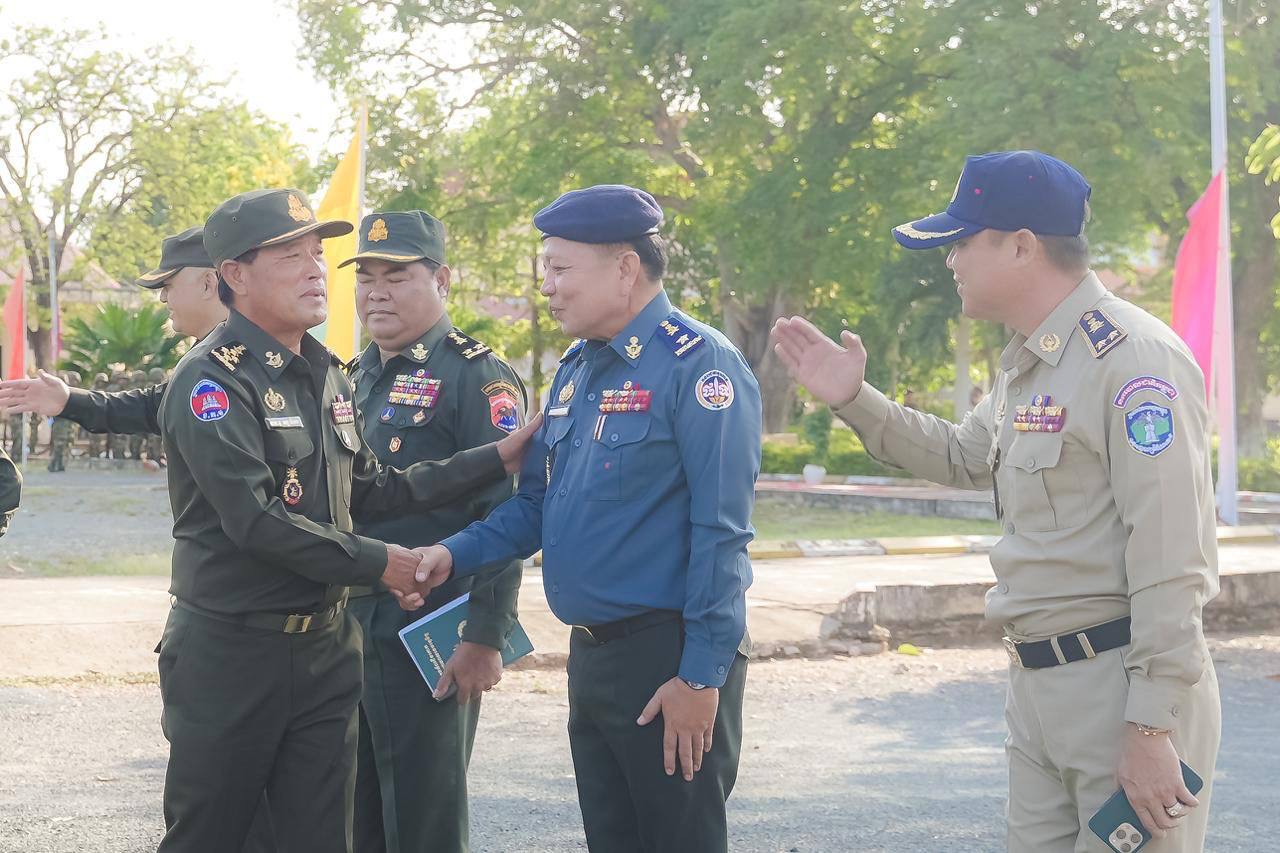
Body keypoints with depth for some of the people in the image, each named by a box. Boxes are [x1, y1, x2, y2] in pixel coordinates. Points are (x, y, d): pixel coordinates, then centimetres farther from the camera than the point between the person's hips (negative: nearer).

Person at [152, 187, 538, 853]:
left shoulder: (325, 374, 12)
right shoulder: (212, 379, -14)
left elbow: (367, 491, 14)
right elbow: (255, 518, -22)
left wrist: (495, 460, 8)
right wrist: (377, 563, -14)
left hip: (325, 644, 7)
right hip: (229, 651, -7)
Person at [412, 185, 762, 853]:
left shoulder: (698, 364, -14)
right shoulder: (576, 369, 13)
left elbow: (721, 534, -18)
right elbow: (536, 503, 19)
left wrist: (702, 677, -20)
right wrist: (456, 554, 1)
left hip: (670, 661, -8)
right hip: (591, 654, 8)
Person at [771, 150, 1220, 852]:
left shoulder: (1132, 358, -17)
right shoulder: (1025, 364, 14)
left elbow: (1169, 559, -21)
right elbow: (964, 457, 32)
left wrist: (1152, 729, -23)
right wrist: (854, 400, 19)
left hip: (1124, 684, -9)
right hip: (1036, 684, 9)